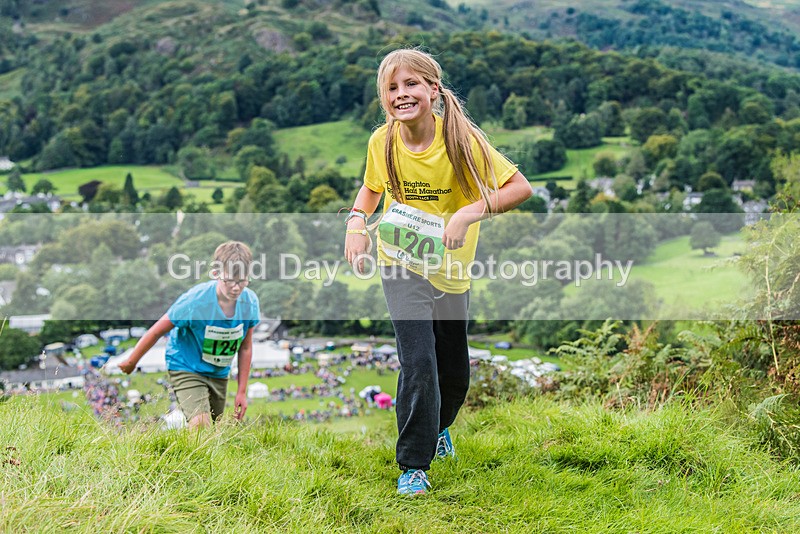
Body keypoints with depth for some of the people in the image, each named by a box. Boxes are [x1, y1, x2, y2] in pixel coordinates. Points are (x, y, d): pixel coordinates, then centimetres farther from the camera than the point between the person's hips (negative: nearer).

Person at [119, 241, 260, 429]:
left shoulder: (250, 302, -15)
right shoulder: (195, 301, -29)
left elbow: (245, 347, -1)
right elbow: (157, 331, -15)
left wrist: (242, 391, 3)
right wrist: (130, 363, -4)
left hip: (219, 374, 6)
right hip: (186, 368, -6)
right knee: (200, 424, -25)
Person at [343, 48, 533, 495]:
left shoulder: (461, 138, -21)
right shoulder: (383, 141, -12)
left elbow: (522, 188, -20)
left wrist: (470, 212, -33)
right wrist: (357, 223, -9)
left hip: (452, 270, 1)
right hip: (402, 265, 0)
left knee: (455, 371, 13)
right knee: (419, 361, -16)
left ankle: (439, 427, 47)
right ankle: (414, 465, 1)